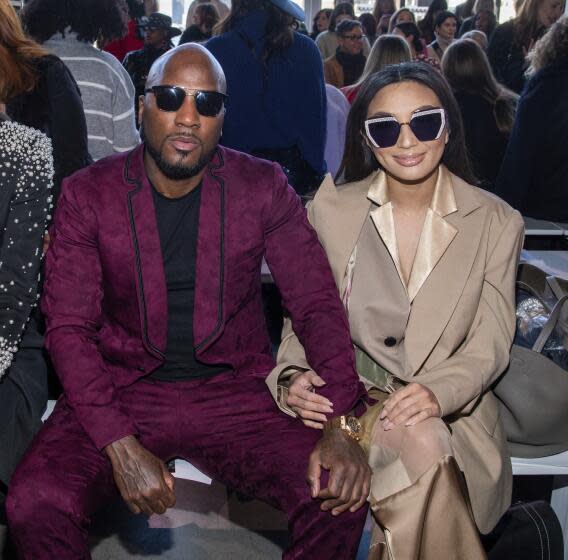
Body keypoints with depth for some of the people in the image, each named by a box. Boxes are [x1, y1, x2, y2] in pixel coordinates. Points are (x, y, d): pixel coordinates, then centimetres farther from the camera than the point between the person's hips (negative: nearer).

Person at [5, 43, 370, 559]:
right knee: (34, 505, -26)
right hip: (121, 391, 0)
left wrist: (342, 423, -18)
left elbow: (317, 304, -2)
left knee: (342, 499, -21)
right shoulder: (88, 196, -3)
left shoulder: (263, 188, -1)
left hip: (234, 391, 1)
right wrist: (120, 447, -20)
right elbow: (69, 327, -6)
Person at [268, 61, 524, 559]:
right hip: (349, 395, 0)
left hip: (454, 410, 1)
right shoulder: (331, 210, 3)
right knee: (422, 442, -32)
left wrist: (439, 391, -22)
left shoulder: (496, 222, 2)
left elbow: (490, 342, -1)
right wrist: (293, 377, -16)